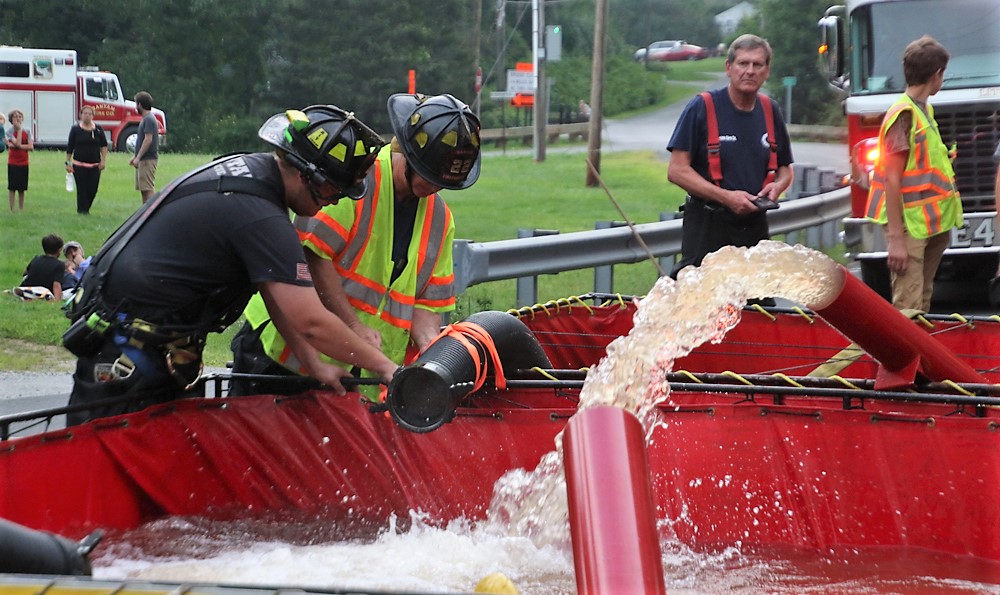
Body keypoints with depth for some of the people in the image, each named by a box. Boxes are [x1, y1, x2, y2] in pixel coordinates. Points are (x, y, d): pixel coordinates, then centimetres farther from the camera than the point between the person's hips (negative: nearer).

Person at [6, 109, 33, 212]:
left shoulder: (27, 131, 2)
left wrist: (16, 146, -16)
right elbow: (18, 143, -20)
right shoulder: (10, 131, -7)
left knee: (22, 188, 8)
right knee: (12, 188, -1)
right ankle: (12, 209, 3)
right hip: (13, 163, -3)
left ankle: (21, 209, 16)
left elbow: (31, 146, -8)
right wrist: (19, 129, -15)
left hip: (24, 163, 3)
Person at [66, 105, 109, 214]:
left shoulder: (98, 129, 6)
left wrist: (103, 160, -2)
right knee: (82, 189, -4)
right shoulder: (75, 129, 2)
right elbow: (69, 148, 5)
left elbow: (104, 146, 8)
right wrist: (68, 163, 1)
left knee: (93, 190, 2)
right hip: (79, 165, -2)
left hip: (95, 165, 2)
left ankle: (86, 208, 21)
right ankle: (82, 210, 2)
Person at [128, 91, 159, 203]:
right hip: (143, 160, 10)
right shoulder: (145, 118, 18)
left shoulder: (149, 119, -13)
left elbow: (148, 139, -20)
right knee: (143, 189, 11)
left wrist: (138, 158, -20)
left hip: (148, 160, -10)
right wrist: (135, 157, 22)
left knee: (148, 189, -12)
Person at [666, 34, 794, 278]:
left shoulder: (770, 111, 11)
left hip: (754, 225, 5)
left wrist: (777, 186, -3)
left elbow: (785, 168, 22)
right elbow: (677, 171, -9)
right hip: (707, 227, -5)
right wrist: (726, 197, -18)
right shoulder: (701, 107, -5)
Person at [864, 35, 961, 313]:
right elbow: (892, 180, -19)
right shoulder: (904, 114, -15)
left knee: (922, 300, 15)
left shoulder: (924, 109, 12)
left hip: (930, 224, 10)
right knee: (908, 308, -10)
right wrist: (896, 238, -21)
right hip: (909, 225, -10)